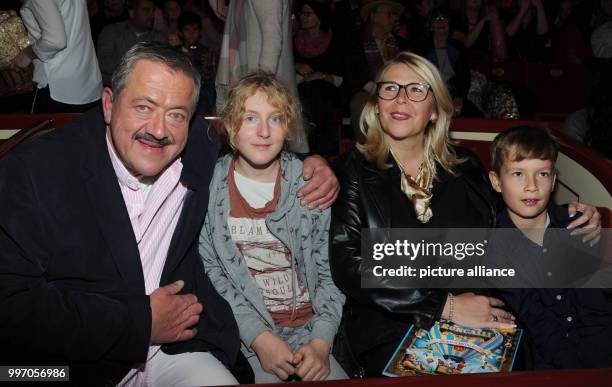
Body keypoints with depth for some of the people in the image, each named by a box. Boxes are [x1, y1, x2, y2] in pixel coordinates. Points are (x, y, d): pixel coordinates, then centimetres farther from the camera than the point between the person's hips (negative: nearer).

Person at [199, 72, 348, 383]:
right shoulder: (208, 187, -1)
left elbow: (330, 270, 2)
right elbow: (210, 274, -4)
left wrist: (322, 341, -9)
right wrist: (259, 336, -13)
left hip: (310, 331, 2)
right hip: (244, 334, -1)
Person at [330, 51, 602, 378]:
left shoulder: (464, 165, 10)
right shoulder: (354, 170, 0)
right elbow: (347, 265, -11)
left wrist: (572, 232, 0)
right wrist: (446, 305, -15)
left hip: (477, 323, 4)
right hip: (390, 329, -3)